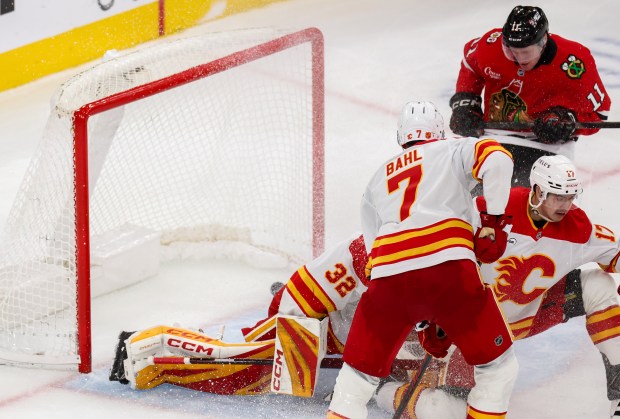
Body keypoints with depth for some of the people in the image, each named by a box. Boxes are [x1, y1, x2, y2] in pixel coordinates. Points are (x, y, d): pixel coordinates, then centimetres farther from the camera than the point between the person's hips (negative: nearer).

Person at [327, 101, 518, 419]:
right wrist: (494, 221, 4)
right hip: (448, 265, -3)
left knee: (360, 373, 18)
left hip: (389, 274, 3)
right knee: (498, 367, 13)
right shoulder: (454, 149, 21)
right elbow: (496, 159, -2)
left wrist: (423, 320, 34)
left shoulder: (377, 181, 33)